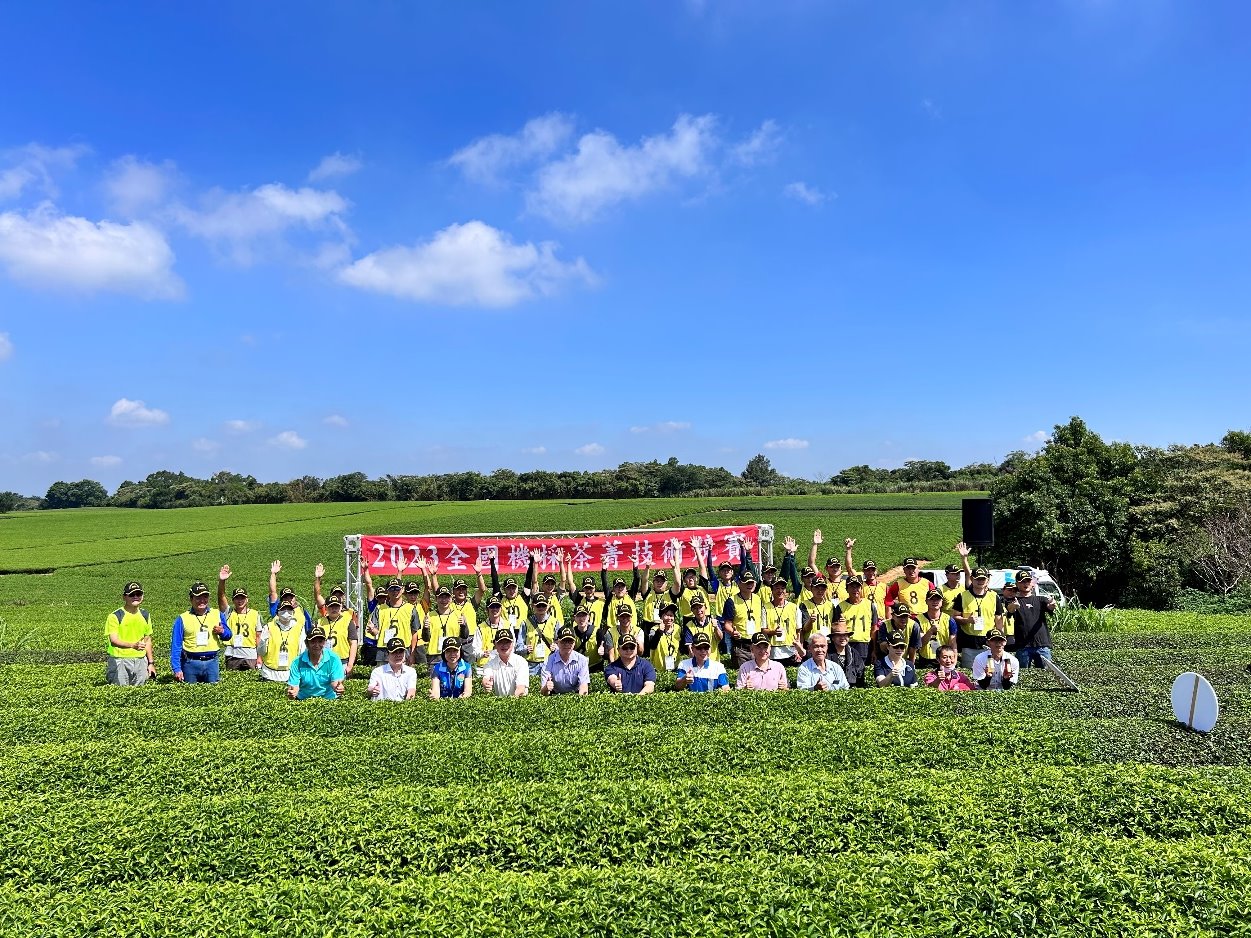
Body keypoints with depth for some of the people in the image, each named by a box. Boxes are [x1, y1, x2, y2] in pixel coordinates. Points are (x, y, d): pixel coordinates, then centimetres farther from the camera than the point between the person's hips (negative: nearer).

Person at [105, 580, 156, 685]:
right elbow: (113, 640, -16)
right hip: (120, 660, -4)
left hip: (141, 660, 4)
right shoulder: (115, 616, -6)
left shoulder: (145, 615, 11)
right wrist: (133, 645, -32)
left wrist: (151, 663, 13)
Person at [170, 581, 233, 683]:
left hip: (212, 663, 1)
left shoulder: (218, 614, 10)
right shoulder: (182, 619, 3)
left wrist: (222, 632, -7)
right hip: (190, 663, -1)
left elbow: (228, 635, 17)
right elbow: (176, 646, 2)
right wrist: (176, 669, -5)